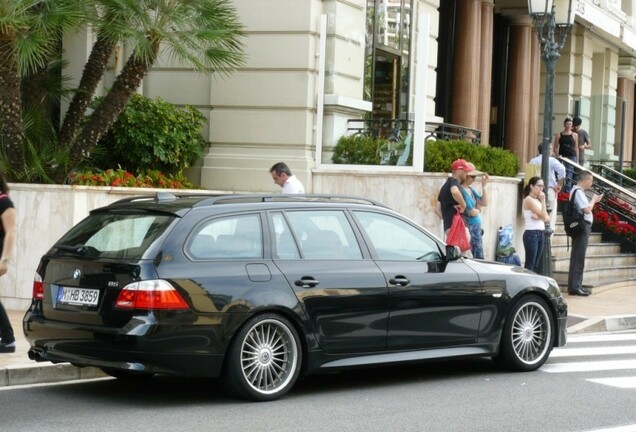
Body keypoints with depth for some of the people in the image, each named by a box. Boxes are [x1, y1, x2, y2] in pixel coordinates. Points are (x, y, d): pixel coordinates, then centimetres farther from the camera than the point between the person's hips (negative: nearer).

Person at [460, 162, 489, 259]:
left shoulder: (470, 189, 12)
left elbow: (484, 203, 14)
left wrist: (484, 186, 7)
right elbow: (471, 212, -18)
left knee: (479, 258, 10)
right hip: (469, 228, -10)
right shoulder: (461, 191, -17)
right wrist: (478, 210, 5)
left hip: (477, 229, 10)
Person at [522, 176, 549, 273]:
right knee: (529, 265, -10)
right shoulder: (529, 200, -9)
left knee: (535, 265, 7)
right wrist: (543, 200, -10)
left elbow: (547, 217, 11)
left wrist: (539, 217, -10)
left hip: (540, 234, 9)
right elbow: (543, 215, -15)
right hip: (531, 234, -9)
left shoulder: (537, 200, 16)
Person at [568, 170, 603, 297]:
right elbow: (587, 209, -19)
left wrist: (593, 201, 10)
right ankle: (575, 286, -9)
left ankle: (575, 286, 16)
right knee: (579, 257, -9)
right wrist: (594, 200, -5)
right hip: (582, 226, -10)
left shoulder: (577, 191, 16)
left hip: (582, 227, 10)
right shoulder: (578, 191, -14)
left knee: (578, 257, 12)